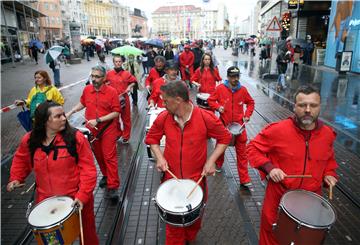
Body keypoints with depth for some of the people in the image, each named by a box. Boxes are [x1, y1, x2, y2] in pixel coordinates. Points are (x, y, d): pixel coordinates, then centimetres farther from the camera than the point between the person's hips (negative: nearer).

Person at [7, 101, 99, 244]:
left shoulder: (76, 137, -16)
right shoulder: (29, 141, -4)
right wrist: (15, 178, 5)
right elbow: (21, 159, 18)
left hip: (76, 198, -2)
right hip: (46, 200, 3)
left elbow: (88, 168, -15)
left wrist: (83, 195, -22)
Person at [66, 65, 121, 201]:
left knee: (109, 157, -5)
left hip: (107, 130, -5)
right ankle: (106, 175, 37)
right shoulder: (87, 89, 1)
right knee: (98, 155, 16)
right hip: (91, 130, 5)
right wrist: (70, 112, 8)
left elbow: (116, 112, -14)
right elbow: (82, 103, 20)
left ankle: (113, 186, 0)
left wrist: (98, 120, -20)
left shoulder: (111, 91, -13)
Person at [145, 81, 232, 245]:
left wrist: (211, 160, -15)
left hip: (197, 179, -1)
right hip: (171, 178, 1)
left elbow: (224, 138, -6)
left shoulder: (206, 118, -20)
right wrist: (159, 157, -10)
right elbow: (152, 138, 6)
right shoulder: (163, 117, -12)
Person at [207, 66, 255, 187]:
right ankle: (218, 165, 49)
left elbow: (251, 103, 11)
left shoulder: (243, 90, -3)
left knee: (242, 152, 1)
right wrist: (218, 107, -14)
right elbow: (210, 100, 3)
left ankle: (245, 180, 9)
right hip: (224, 124, 0)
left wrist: (247, 115, -2)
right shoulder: (220, 88, -8)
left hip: (239, 125, 0)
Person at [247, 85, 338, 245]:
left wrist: (329, 174, 0)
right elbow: (253, 148, -9)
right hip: (279, 195, -3)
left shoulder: (327, 134, -3)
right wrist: (269, 167, -21)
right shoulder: (278, 130, -19)